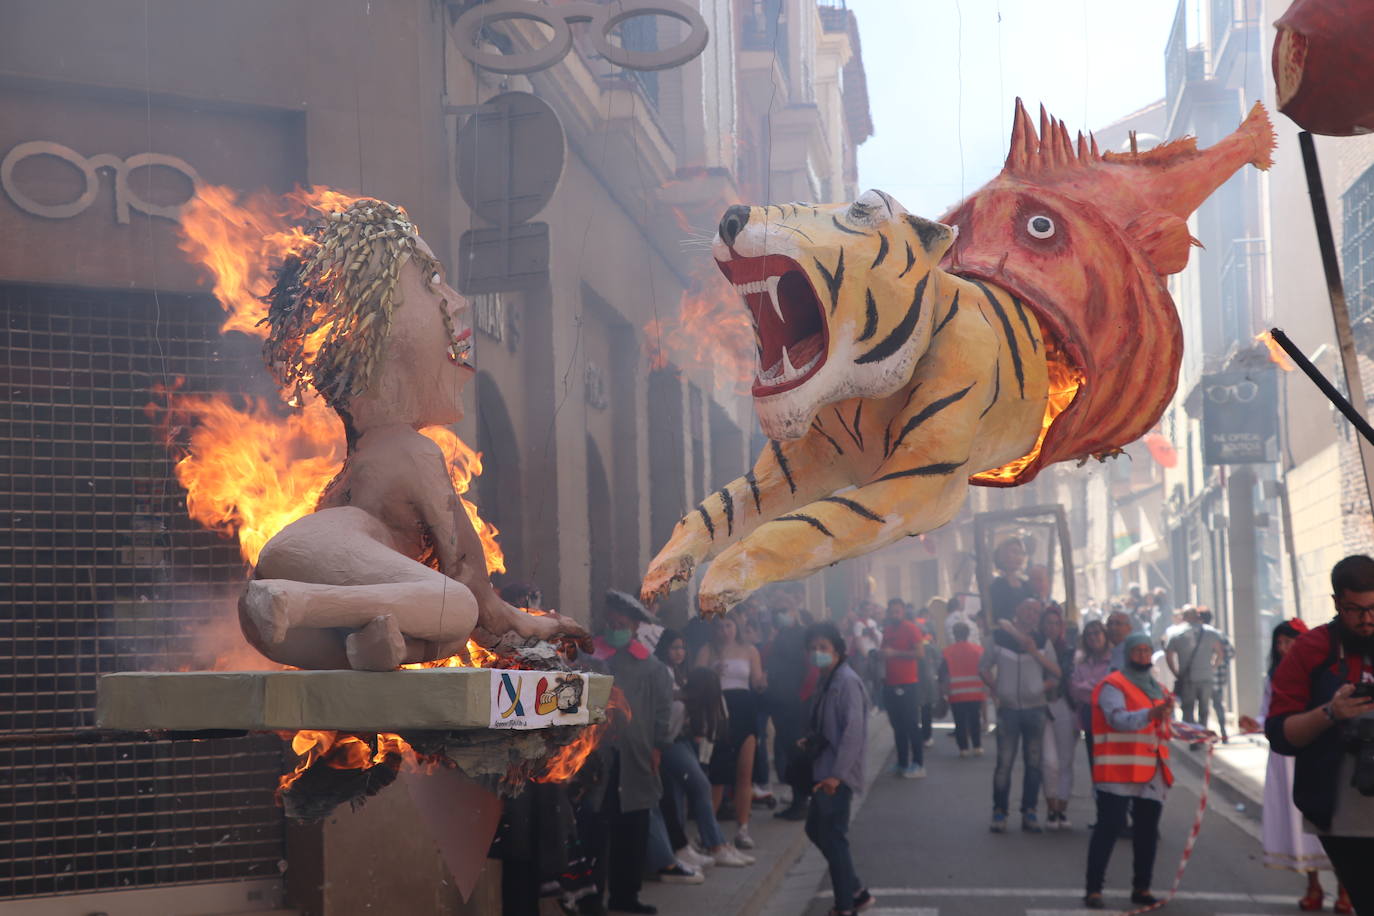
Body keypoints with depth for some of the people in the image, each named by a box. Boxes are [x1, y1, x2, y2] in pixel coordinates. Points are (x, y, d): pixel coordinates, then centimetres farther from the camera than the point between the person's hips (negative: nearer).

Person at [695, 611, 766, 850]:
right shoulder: (707, 651, 5)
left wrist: (762, 682, -13)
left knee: (745, 773, -2)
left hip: (744, 711, 2)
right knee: (716, 774, 0)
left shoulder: (749, 651, 11)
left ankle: (743, 828, 2)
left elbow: (757, 683, 9)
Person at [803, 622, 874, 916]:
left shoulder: (846, 681, -15)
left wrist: (837, 774, -25)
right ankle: (856, 892, 25)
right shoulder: (827, 681, 14)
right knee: (816, 829, 15)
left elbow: (854, 729, -23)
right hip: (825, 771, 10)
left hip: (838, 775, -10)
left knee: (833, 836, -4)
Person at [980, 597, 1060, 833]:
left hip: (1035, 709, 2)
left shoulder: (1042, 642, 7)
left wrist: (1035, 652, -11)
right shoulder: (999, 638, 3)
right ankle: (999, 812, 2)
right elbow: (983, 668, 9)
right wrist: (997, 690, -2)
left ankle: (1029, 812, 12)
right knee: (1004, 762, -5)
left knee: (1033, 763, 4)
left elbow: (1056, 673, 1)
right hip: (1008, 709, -2)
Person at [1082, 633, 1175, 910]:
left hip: (1152, 773, 7)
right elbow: (1119, 719, -24)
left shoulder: (1158, 689, 19)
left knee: (1148, 830, 10)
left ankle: (1141, 888, 21)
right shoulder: (1113, 686, -6)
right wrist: (1152, 713, -39)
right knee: (1109, 828, -8)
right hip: (1118, 773, -7)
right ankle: (1093, 889, -5)